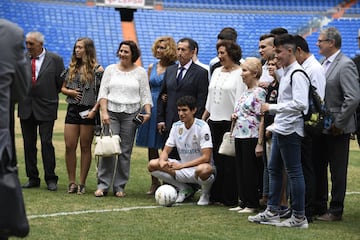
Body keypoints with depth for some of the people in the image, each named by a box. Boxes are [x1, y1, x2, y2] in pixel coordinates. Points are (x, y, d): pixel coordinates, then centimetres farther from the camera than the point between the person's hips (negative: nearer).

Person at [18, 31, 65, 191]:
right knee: (29, 144, 7)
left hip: (46, 108, -3)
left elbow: (61, 82, 2)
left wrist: (51, 96, 2)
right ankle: (32, 178, 15)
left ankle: (50, 179, 2)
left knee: (46, 143, -6)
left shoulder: (55, 59, -2)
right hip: (26, 108, 3)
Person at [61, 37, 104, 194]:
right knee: (69, 146, 0)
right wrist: (70, 92, -3)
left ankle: (82, 184, 9)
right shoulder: (72, 68, 12)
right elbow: (63, 88, 19)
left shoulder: (96, 69, -4)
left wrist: (95, 110, -15)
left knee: (85, 147, 3)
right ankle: (72, 182, 8)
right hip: (73, 110, 4)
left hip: (88, 111, -4)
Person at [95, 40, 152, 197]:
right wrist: (104, 112, -7)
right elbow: (103, 92, 5)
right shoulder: (111, 69, 10)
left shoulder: (140, 72, 8)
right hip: (111, 113, 0)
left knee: (125, 151, 1)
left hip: (131, 114, 0)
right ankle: (103, 185, -5)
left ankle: (119, 186, 8)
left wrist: (148, 112, -9)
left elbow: (145, 95, 6)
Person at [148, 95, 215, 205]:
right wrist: (162, 161, -20)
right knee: (152, 165, -11)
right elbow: (166, 151, 5)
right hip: (182, 167, 6)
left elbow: (206, 157, -21)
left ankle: (205, 193, -7)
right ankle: (184, 189, 0)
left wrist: (182, 165, -24)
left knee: (203, 170, -43)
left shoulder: (202, 126, -15)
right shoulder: (176, 126, 3)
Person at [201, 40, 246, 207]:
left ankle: (230, 198, 3)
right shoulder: (217, 72, 17)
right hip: (214, 121, 7)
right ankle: (215, 194, 14)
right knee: (215, 159, 8)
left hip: (230, 122, -7)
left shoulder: (240, 73, -6)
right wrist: (203, 119, 16)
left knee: (229, 161, -3)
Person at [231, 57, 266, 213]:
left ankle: (252, 204, 5)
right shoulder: (245, 93, 15)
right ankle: (244, 202, 17)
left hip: (251, 137, -9)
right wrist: (234, 117, 6)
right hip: (239, 136, 9)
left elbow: (262, 119, -15)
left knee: (250, 171, -3)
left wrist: (260, 143, -19)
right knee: (240, 170, 10)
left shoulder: (259, 92, -11)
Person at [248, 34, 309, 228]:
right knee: (274, 169, 15)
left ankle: (299, 217, 1)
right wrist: (273, 125, 18)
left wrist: (272, 107, -18)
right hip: (280, 129, 11)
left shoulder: (297, 74, -15)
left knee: (294, 172, -5)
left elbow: (300, 103, -24)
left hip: (290, 130, -11)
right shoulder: (285, 73, 16)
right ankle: (272, 212, 23)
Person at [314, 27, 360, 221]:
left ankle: (336, 211, 10)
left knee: (338, 172, 2)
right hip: (322, 127, 9)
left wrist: (338, 123, -18)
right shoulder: (324, 64, 11)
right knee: (318, 168, 14)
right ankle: (319, 207, 25)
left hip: (337, 130, -8)